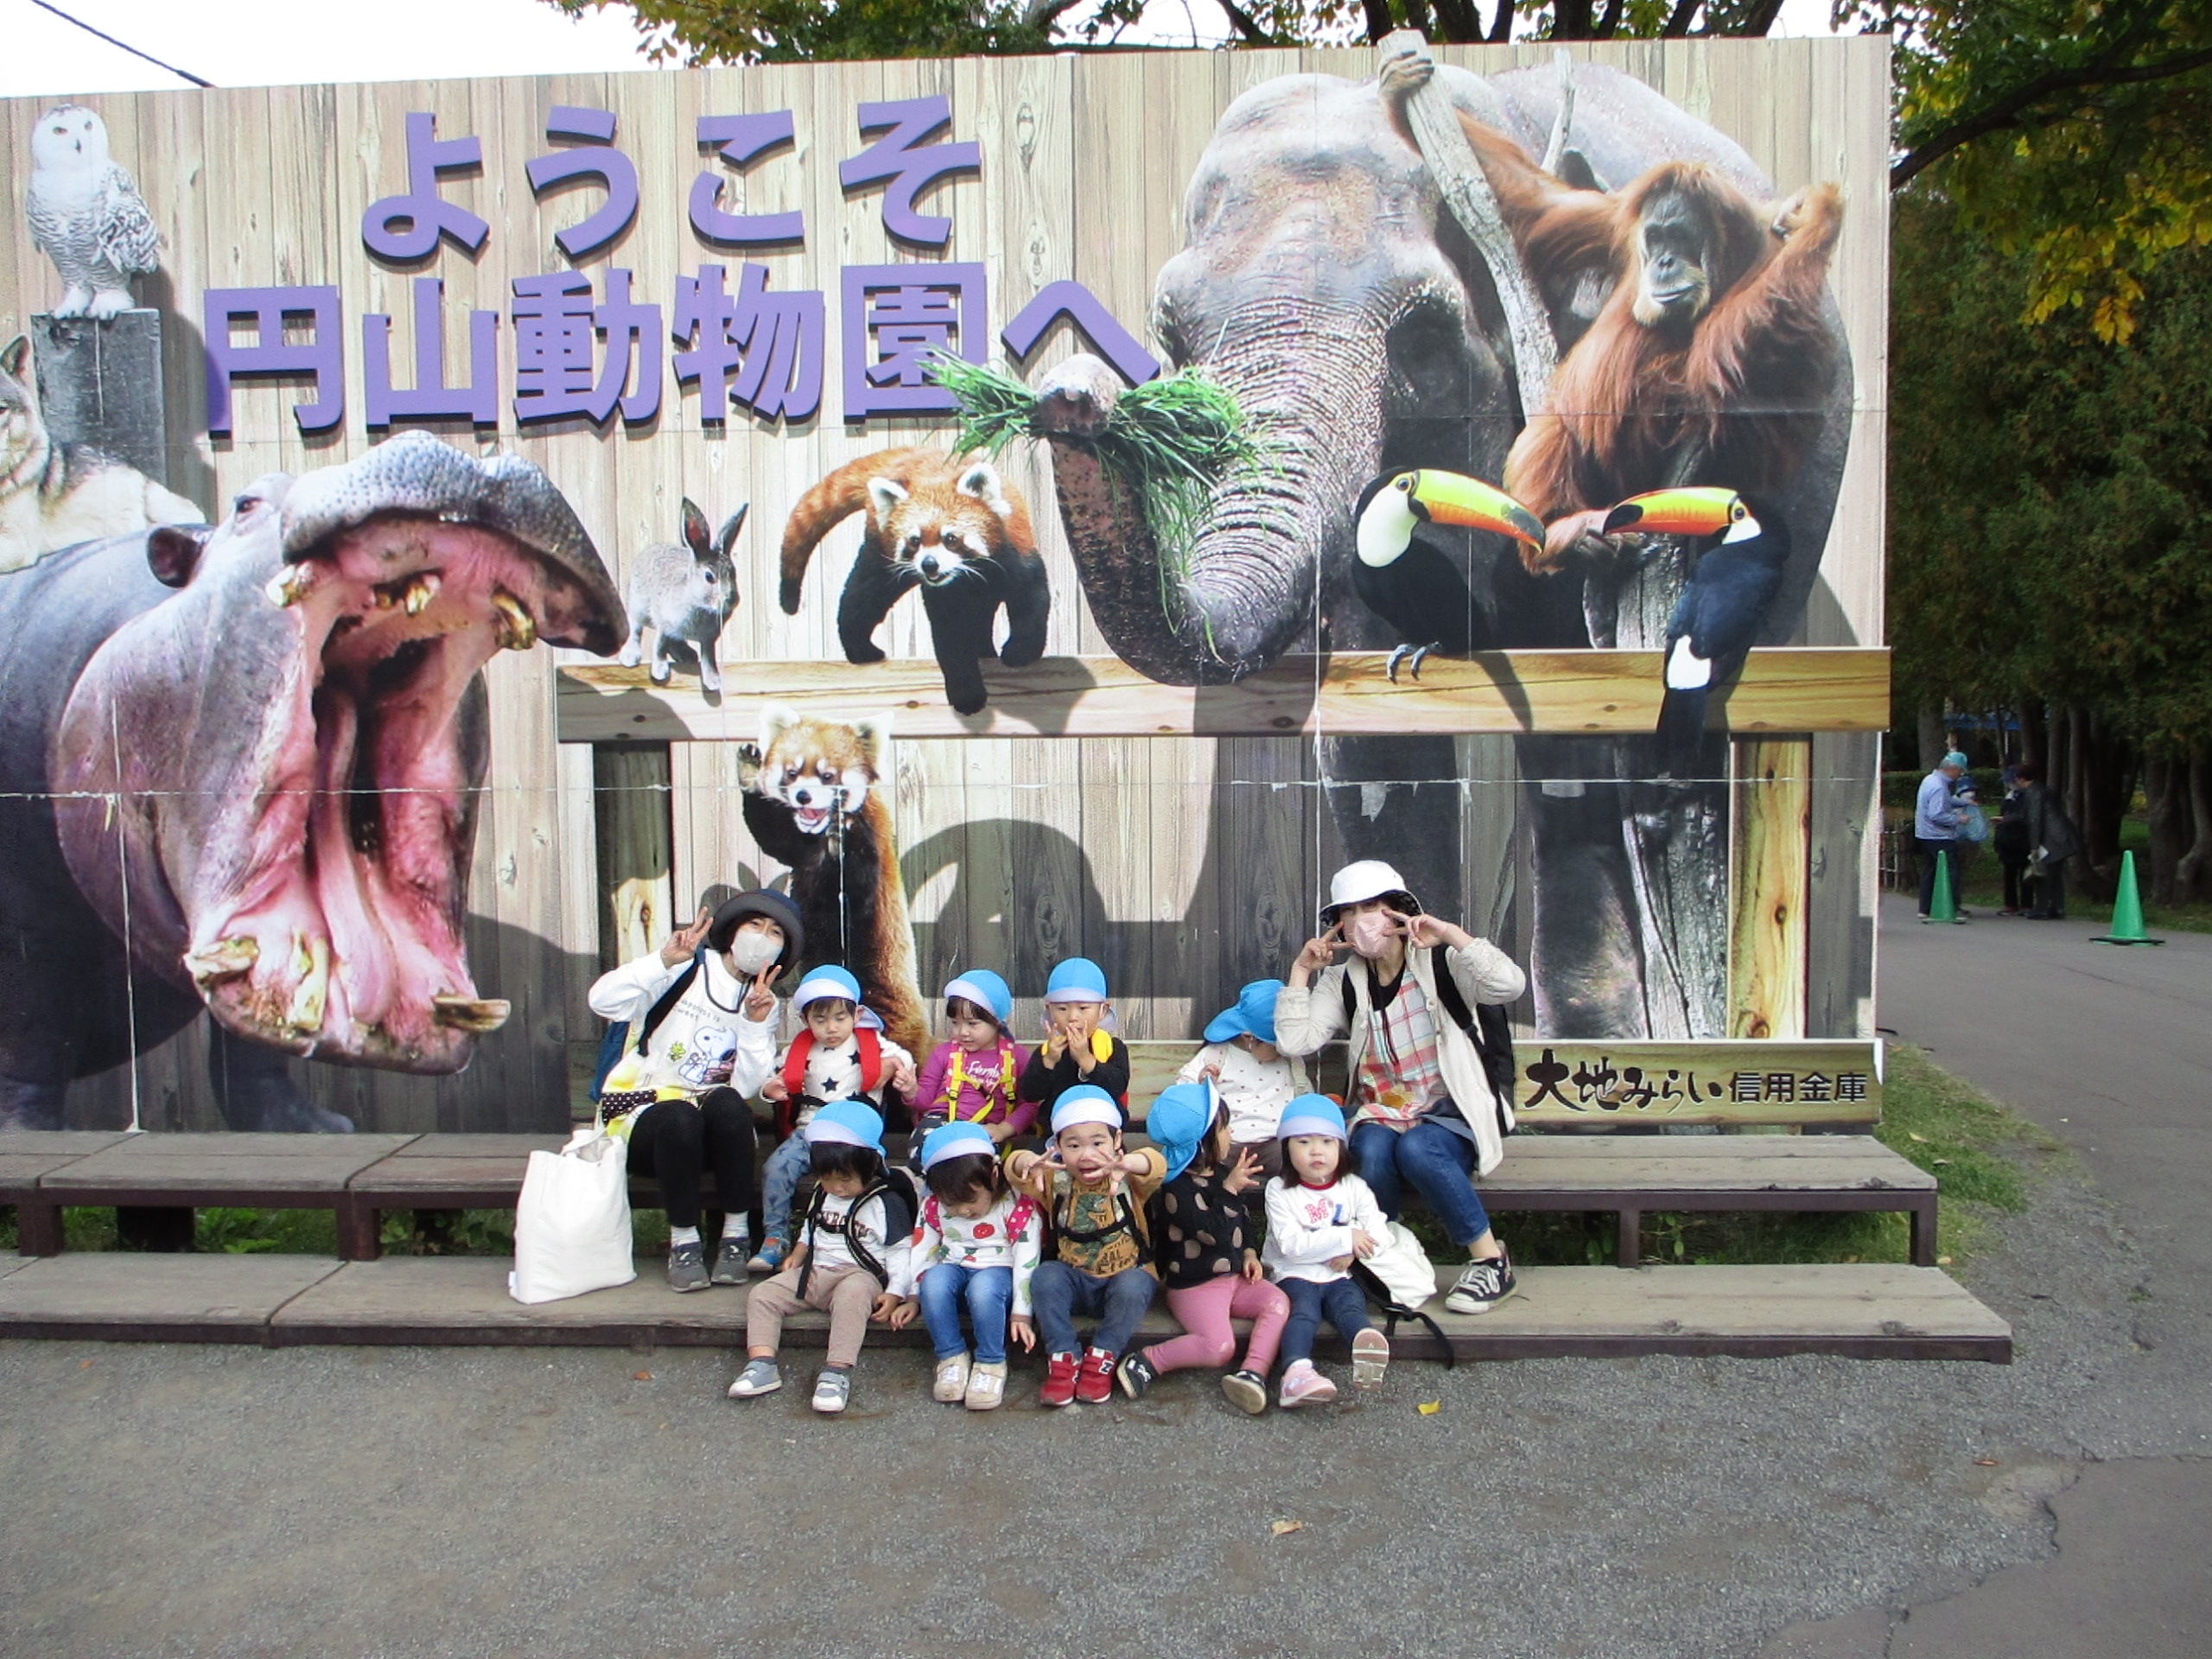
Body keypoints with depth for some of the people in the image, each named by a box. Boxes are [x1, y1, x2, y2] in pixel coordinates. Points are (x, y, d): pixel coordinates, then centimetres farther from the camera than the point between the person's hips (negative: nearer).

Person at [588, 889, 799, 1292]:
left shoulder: (763, 1001, 10)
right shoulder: (685, 970, -2)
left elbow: (748, 1086, -5)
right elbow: (602, 1000, -19)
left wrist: (756, 1024, -17)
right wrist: (665, 959, -28)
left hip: (710, 1130, 3)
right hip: (642, 1115, -3)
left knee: (728, 1104, -31)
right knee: (680, 1117, -36)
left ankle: (736, 1237, -20)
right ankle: (683, 1243, -19)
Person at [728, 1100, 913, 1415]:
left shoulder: (887, 1202, -5)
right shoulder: (821, 1195, 15)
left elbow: (899, 1251, -4)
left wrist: (894, 1293, -14)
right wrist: (796, 1257, 11)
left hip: (860, 1275, -6)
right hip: (813, 1272, 7)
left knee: (852, 1294, -41)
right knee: (761, 1295, -12)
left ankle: (837, 1373, -44)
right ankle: (761, 1365, -23)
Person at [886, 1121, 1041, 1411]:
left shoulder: (1019, 1206, -13)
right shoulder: (933, 1207, -1)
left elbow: (1027, 1259, -13)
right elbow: (921, 1251, 7)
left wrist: (1020, 1313, -15)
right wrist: (912, 1298, 2)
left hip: (999, 1271, -3)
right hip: (953, 1269, 3)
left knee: (983, 1287, -39)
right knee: (933, 1280, -33)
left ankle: (991, 1363, -18)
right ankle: (951, 1357, -15)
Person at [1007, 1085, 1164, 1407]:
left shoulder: (1128, 1180, -8)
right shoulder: (1056, 1181, -3)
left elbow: (1157, 1166, -30)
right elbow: (1013, 1166, -19)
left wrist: (1127, 1163, -55)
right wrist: (1029, 1163, -46)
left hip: (1128, 1275, -2)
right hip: (1074, 1279, 2)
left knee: (1132, 1286, -33)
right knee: (1045, 1276, -26)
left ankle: (1101, 1360, -15)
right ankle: (1063, 1358, -16)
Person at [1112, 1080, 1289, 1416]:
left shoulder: (1221, 1171, 9)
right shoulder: (1178, 1189, -18)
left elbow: (1243, 1219, 23)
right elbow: (1216, 1233, -25)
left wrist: (1249, 1252, 9)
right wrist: (1229, 1190, -25)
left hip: (1234, 1276, 8)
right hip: (1195, 1285, -8)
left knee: (1277, 1302, -16)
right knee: (1219, 1347, -25)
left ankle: (1254, 1372, -25)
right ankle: (1146, 1361, -11)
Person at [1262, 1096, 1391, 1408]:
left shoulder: (1354, 1187, 9)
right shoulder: (1279, 1191, 0)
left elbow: (1378, 1233, 0)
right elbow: (1291, 1244, -13)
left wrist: (1351, 1253, -19)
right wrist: (1344, 1239, -16)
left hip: (1340, 1276, 2)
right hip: (1295, 1276, -2)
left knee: (1351, 1306, -28)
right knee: (1303, 1310, -31)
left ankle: (1367, 1345, -60)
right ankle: (1297, 1373, -54)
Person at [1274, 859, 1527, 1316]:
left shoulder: (1441, 964, -2)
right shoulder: (1343, 983, 7)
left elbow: (1509, 985, -22)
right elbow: (1293, 1041, -6)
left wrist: (1452, 935, -21)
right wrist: (1301, 969, -5)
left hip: (1450, 1114, -2)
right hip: (1381, 1115, 3)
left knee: (1416, 1149, -35)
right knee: (1372, 1152, -32)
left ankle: (1491, 1261, -16)